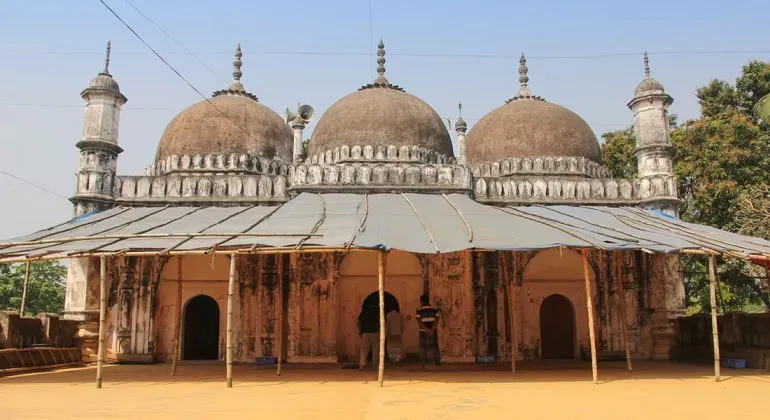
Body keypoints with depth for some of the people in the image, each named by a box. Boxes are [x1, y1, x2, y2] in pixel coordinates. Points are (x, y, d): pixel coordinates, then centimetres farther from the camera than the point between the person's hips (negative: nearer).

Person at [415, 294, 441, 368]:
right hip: (433, 331, 1)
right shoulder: (434, 309, 2)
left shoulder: (419, 311, -3)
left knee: (424, 346, 10)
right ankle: (435, 362, 5)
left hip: (423, 331, -1)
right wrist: (432, 330, -15)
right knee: (433, 346, 10)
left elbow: (419, 322, -13)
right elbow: (437, 320, -8)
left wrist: (427, 330, -16)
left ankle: (424, 363, 8)